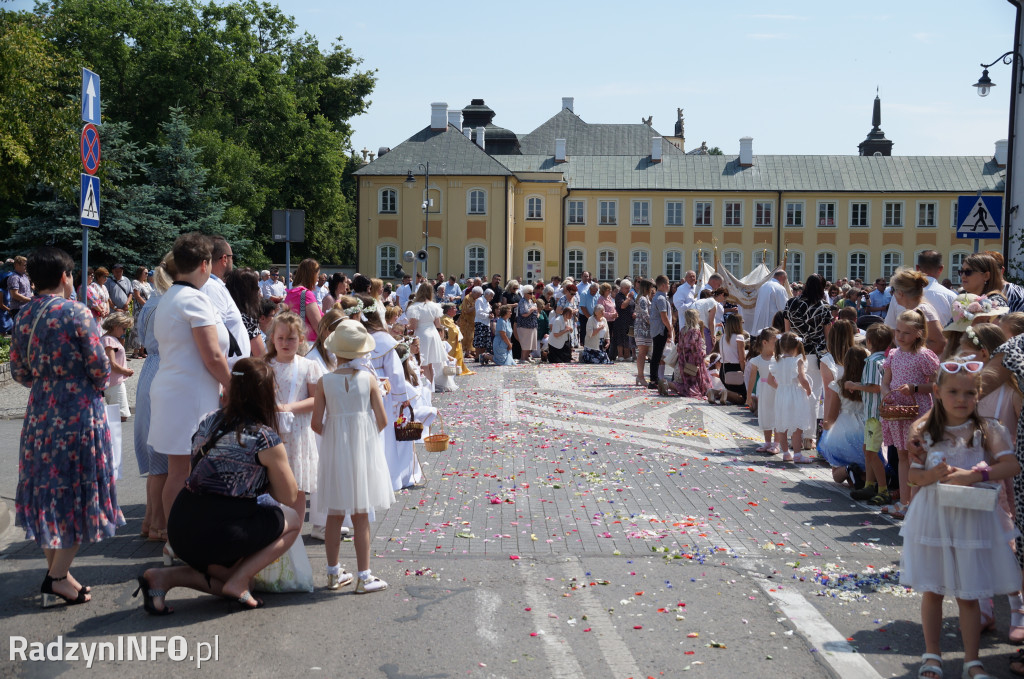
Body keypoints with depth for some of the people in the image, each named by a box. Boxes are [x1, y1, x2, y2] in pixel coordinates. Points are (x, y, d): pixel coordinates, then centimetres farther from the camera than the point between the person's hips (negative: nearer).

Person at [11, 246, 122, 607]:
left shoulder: (23, 316, 4)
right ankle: (57, 577, 2)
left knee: (47, 488, 14)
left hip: (40, 411, 6)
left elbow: (19, 372, 9)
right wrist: (97, 388, 10)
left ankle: (55, 568, 22)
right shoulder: (76, 312, -13)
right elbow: (99, 368, -11)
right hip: (78, 411, -6)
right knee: (77, 490, 2)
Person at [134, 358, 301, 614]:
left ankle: (165, 577, 7)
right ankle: (239, 582, 2)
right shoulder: (265, 439, -9)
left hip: (179, 528, 7)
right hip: (216, 533, -7)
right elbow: (288, 498, 2)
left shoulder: (210, 420, 11)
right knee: (292, 520, 14)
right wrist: (277, 465, 18)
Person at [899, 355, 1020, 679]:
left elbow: (1012, 465, -15)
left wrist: (974, 475, -26)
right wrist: (934, 475, -18)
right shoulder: (925, 431, 0)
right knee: (931, 590, 10)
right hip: (932, 516, 1)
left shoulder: (986, 430, -4)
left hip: (971, 518, -1)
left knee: (968, 595, 7)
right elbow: (912, 475, 2)